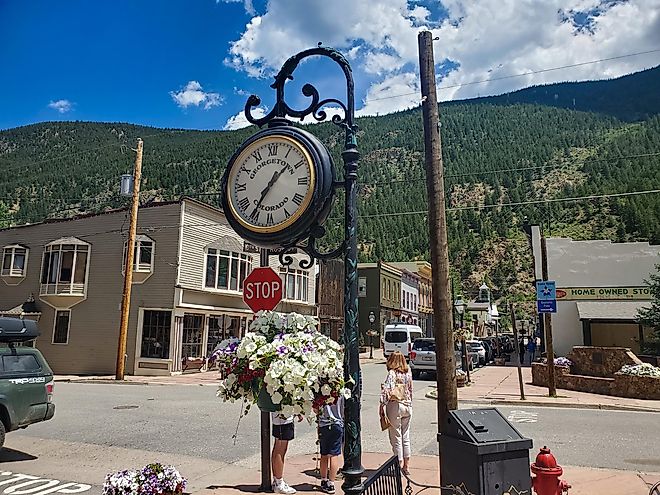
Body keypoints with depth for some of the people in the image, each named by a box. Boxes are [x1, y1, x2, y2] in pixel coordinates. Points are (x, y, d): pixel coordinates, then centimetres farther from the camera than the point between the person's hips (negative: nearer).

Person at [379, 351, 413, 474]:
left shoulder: (392, 373, -12)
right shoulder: (408, 373, 6)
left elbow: (386, 389, -23)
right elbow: (410, 390, 13)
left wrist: (382, 405, -19)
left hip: (395, 405, -6)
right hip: (407, 406, 6)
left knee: (396, 438, 4)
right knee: (406, 437, 15)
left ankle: (400, 465, 9)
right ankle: (407, 466, 21)